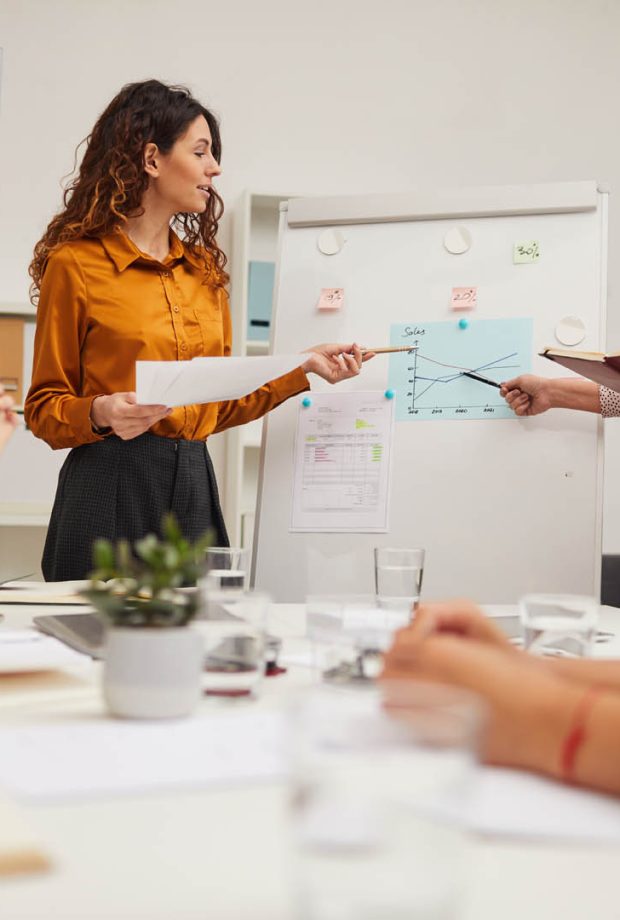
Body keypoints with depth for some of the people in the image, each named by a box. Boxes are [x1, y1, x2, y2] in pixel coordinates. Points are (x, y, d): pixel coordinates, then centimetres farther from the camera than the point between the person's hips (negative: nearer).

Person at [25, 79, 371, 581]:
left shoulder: (203, 268, 14)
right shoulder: (75, 264, -3)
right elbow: (44, 408, 0)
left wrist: (305, 368, 10)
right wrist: (101, 414, -19)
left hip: (195, 487, 5)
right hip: (111, 487, -5)